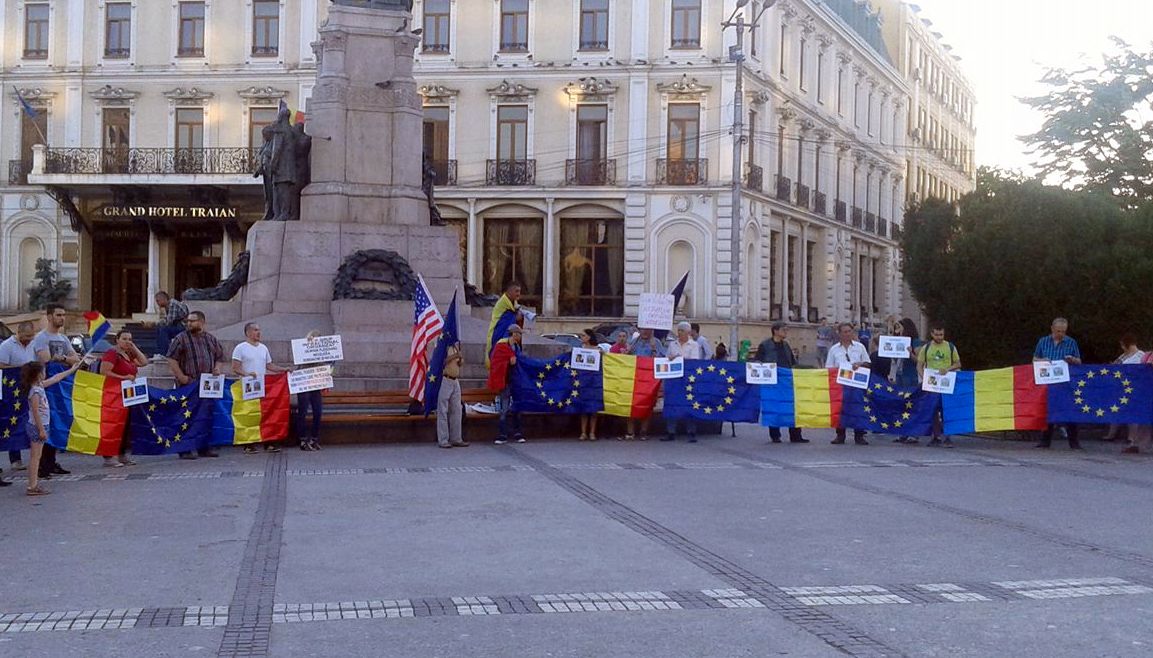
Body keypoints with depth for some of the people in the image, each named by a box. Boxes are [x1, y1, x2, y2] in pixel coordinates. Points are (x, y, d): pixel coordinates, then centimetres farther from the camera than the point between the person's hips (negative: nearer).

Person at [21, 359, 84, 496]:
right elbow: (35, 412, -21)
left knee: (35, 456, 11)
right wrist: (41, 430, -21)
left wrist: (72, 369, 28)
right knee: (36, 456, -7)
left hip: (40, 426, 10)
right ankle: (32, 487, -5)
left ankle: (33, 485, 15)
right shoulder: (35, 391, -19)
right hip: (37, 426, -10)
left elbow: (56, 378, 22)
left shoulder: (40, 386, 8)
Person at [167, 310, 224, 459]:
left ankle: (204, 448, 17)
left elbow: (219, 356, 22)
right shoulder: (181, 338, -1)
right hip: (188, 384, -5)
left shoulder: (211, 339, 14)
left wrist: (217, 368, 2)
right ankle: (184, 450, 0)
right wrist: (180, 376, -14)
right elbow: (171, 359, -5)